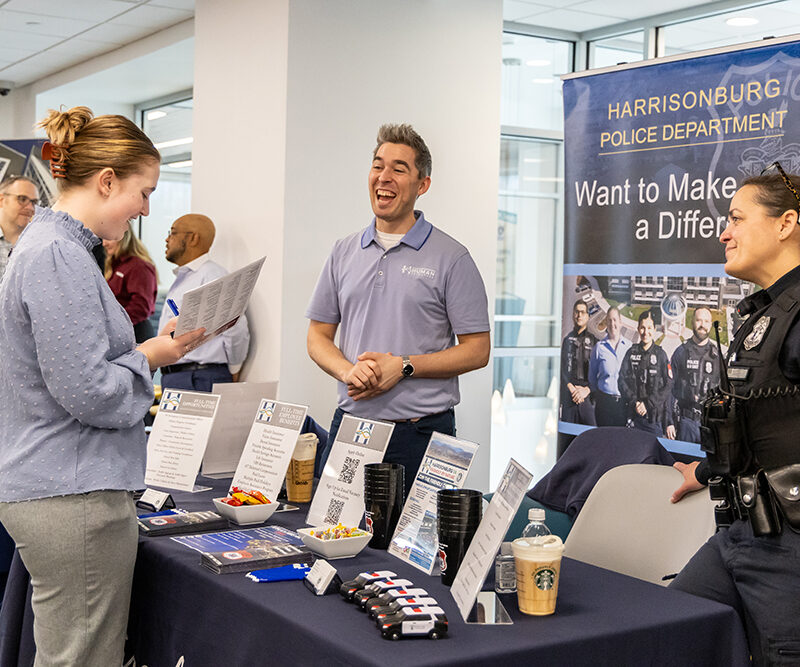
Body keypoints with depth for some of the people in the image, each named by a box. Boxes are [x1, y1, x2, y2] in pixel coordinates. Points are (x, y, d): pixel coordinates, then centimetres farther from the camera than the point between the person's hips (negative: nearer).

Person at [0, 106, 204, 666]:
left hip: (51, 489, 11)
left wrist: (147, 348, 11)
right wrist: (151, 357, -5)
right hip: (72, 498, -11)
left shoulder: (50, 244, 15)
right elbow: (90, 393, -21)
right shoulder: (59, 258, -18)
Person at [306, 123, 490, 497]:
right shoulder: (344, 253, 11)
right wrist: (348, 371, -8)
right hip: (350, 423, 4)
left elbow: (477, 350, -4)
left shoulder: (451, 258, -2)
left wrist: (404, 367, -15)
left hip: (421, 432, -3)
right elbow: (318, 336, 13)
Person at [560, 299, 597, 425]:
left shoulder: (594, 340, 7)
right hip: (568, 394, 2)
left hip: (588, 394, -2)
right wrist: (571, 388, -5)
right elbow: (562, 367, 8)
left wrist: (587, 390, -9)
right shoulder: (567, 339, 15)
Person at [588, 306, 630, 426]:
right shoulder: (599, 346, 4)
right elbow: (592, 375, 11)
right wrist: (596, 395, 9)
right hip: (604, 401, -1)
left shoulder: (629, 346, 7)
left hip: (625, 401, 1)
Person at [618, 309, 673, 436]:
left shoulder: (660, 354, 1)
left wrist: (647, 404, -11)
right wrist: (634, 402, -9)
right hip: (634, 413, 2)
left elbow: (668, 386, -4)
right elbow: (623, 380, 3)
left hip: (654, 415, -2)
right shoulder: (632, 353, 7)